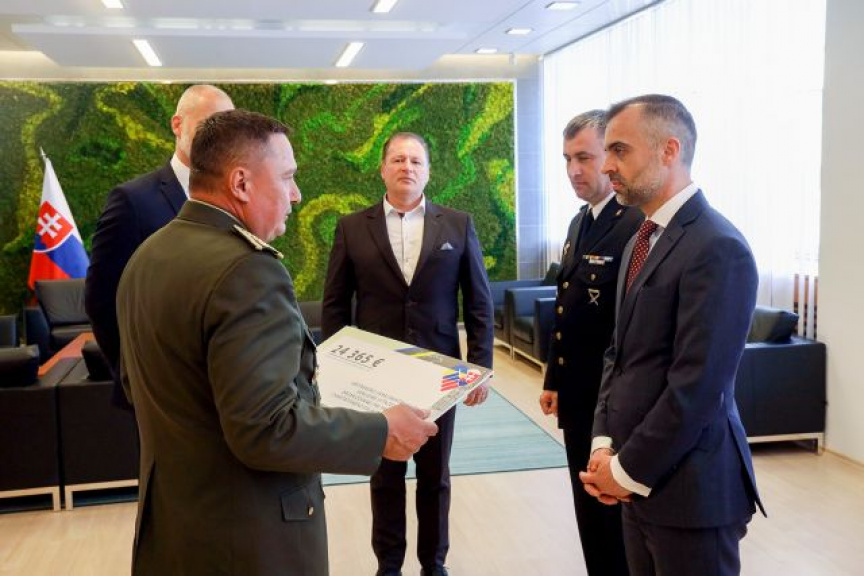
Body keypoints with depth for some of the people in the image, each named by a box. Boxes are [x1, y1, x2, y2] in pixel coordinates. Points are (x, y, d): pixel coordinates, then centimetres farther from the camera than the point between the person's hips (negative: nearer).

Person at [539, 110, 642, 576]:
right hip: (576, 396, 9)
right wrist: (554, 380, 17)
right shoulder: (580, 222, 11)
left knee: (614, 513, 7)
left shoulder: (637, 225, -19)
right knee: (590, 511, 20)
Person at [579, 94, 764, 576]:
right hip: (640, 478, 8)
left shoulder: (717, 248, -18)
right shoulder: (642, 241, 11)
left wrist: (629, 469, -13)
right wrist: (605, 444, 1)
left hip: (688, 486, -8)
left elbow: (697, 387, -21)